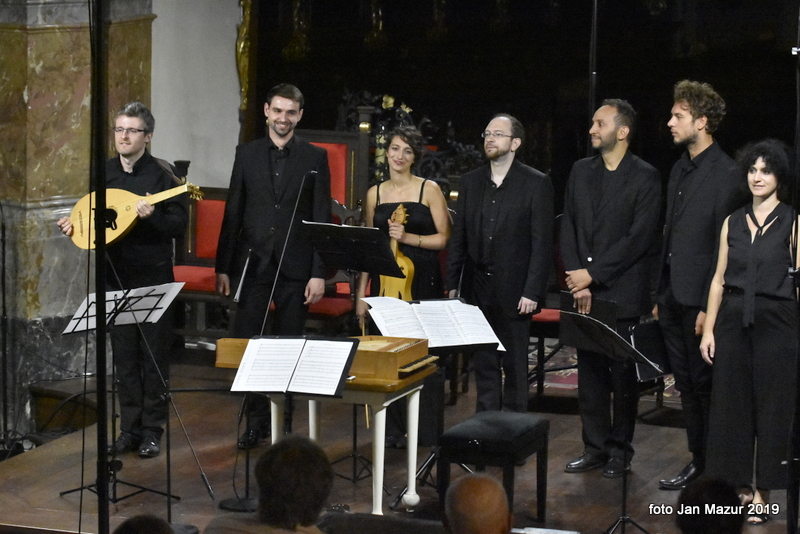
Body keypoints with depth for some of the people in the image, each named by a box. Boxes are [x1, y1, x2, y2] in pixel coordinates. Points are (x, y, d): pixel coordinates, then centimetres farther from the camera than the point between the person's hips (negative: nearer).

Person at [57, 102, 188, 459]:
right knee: (124, 355, 10)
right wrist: (75, 224, -4)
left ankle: (152, 430, 11)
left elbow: (180, 224, -11)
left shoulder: (160, 175, -8)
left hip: (153, 277, -5)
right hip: (116, 276, 5)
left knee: (154, 355, 2)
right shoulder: (104, 173, 7)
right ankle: (130, 428, 18)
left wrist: (152, 215, -28)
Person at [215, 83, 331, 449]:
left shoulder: (315, 158, 2)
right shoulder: (247, 154, 7)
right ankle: (257, 421, 11)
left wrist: (319, 273, -7)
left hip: (294, 268, -1)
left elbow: (321, 220, 0)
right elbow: (233, 214, 8)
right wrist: (223, 267, 4)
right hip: (252, 264, 1)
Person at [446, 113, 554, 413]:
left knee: (515, 365, 2)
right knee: (484, 364, 9)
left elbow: (542, 242, -7)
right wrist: (452, 285, 5)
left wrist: (532, 291, -13)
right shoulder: (470, 182, 11)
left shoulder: (537, 183, -3)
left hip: (513, 293, -4)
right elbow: (458, 239, 12)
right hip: (478, 291, 4)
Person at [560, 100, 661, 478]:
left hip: (623, 294, -5)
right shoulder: (581, 171, 12)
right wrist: (577, 281, -3)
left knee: (623, 373, 3)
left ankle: (620, 450, 13)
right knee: (590, 372, 8)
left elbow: (640, 238, -12)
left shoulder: (645, 177, -5)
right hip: (587, 293, 5)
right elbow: (569, 227, 10)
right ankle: (594, 447, 17)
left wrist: (592, 274, -13)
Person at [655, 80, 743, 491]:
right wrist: (660, 295, 15)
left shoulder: (725, 173, -13)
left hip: (701, 300, -8)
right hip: (674, 298, 8)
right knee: (686, 384, 13)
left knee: (705, 385, -1)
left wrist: (710, 306, -17)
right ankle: (697, 461, 21)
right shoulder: (680, 169, 14)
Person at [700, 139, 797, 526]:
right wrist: (708, 330, 7)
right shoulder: (733, 222, 10)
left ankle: (761, 493, 10)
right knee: (731, 403, 5)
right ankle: (738, 487, 16)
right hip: (734, 320, 4)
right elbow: (719, 279, 12)